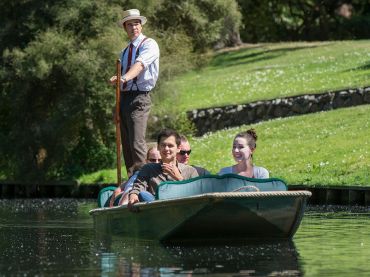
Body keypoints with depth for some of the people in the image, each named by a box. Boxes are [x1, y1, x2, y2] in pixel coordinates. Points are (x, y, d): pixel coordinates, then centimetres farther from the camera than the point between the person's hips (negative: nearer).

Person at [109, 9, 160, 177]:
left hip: (140, 97, -8)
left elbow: (140, 63, -24)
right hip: (124, 97, 8)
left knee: (137, 144, -17)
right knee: (126, 144, 8)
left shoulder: (149, 44, -5)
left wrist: (126, 77, -41)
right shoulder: (126, 51, 20)